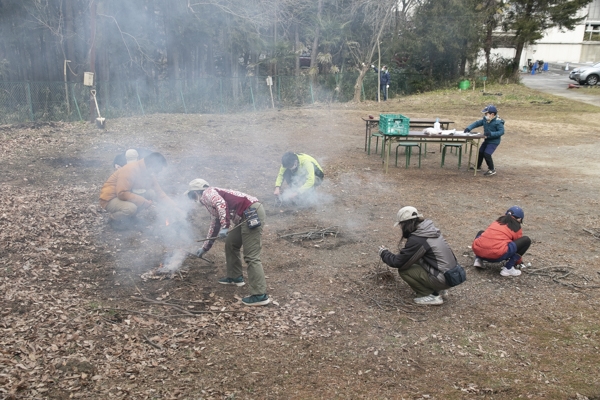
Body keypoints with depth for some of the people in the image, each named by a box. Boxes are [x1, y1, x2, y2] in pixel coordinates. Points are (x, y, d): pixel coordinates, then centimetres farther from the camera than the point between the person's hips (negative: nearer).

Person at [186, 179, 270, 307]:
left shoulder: (207, 193, 1)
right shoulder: (210, 202, 30)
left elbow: (222, 204, -19)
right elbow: (214, 226, 38)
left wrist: (224, 227, -25)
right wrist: (205, 248, 45)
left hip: (252, 212, -10)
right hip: (247, 215, 10)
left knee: (251, 256, -12)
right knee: (230, 243, 23)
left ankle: (260, 295, -12)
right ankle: (235, 277, 36)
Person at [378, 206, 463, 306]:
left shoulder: (416, 240, -19)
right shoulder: (430, 229, 7)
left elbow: (398, 262, -11)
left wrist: (384, 253, 6)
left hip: (443, 280, -9)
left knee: (403, 270, -5)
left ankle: (432, 296, -1)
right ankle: (438, 290, 20)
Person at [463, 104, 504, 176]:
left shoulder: (498, 122, -22)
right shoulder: (485, 120, -1)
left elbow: (501, 131, -24)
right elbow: (477, 123, 2)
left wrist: (491, 134, -34)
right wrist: (469, 128, -13)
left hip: (494, 141, -8)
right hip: (487, 140, 8)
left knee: (487, 154, -17)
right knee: (480, 152, 17)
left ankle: (492, 170, -2)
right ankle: (478, 166, 37)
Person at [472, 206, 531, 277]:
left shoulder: (497, 221, 28)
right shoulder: (516, 228, 16)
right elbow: (517, 245, 28)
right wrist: (518, 262, 49)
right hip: (497, 255, -5)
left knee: (481, 233, 39)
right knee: (526, 240, 10)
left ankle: (478, 259, 17)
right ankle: (508, 268, 3)